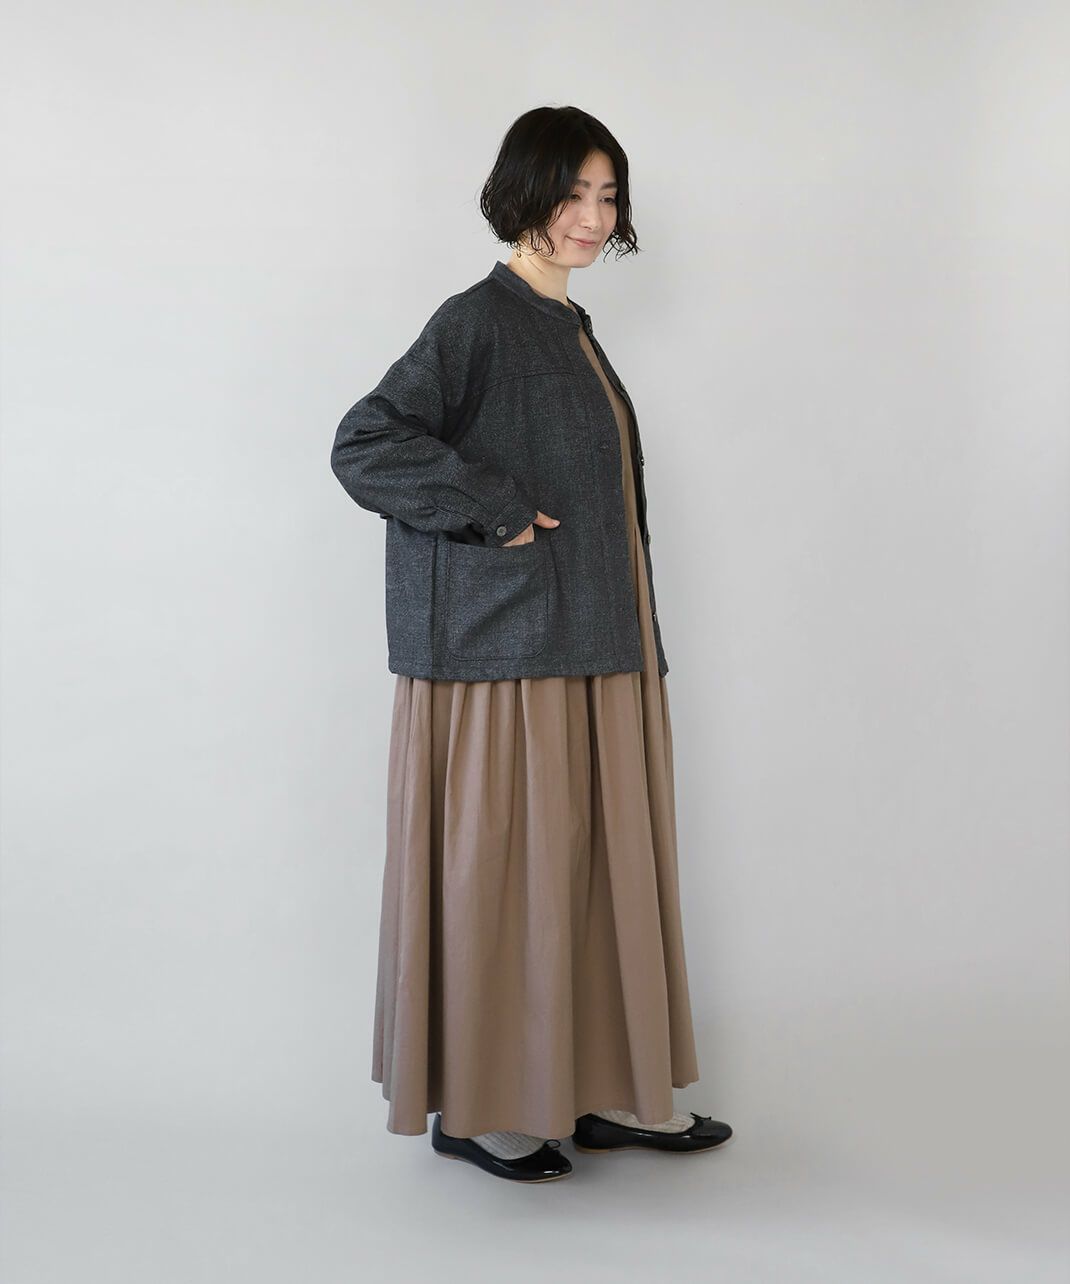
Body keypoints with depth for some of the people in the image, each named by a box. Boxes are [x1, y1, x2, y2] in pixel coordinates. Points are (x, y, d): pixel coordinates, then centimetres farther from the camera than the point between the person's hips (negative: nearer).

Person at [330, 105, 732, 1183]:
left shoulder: (570, 329, 17)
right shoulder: (476, 320, -9)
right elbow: (363, 446, -19)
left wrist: (638, 643, 18)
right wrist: (501, 512, -18)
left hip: (592, 651, 9)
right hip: (507, 653, -9)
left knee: (601, 861, 12)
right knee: (501, 870, 1)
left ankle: (607, 1093, 24)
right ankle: (477, 1109, 17)